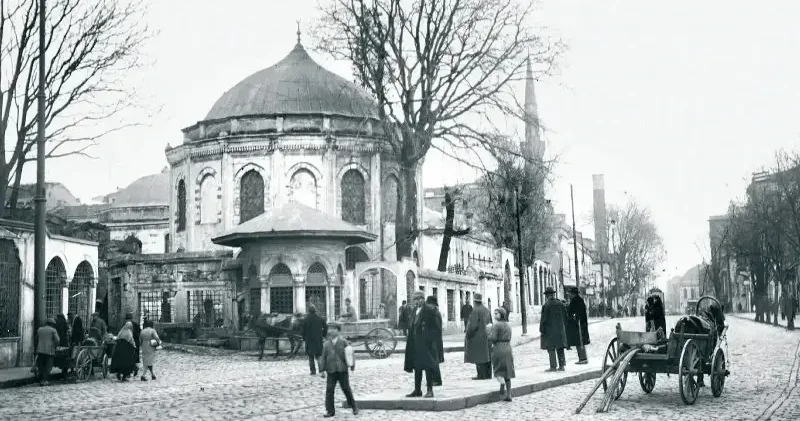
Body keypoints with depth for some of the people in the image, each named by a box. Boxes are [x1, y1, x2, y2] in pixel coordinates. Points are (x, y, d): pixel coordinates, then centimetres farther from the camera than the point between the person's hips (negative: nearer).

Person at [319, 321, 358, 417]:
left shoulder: (343, 342, 0)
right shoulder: (326, 344, 6)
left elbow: (350, 354, 0)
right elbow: (323, 357, 7)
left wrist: (352, 365, -6)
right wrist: (322, 369, 2)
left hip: (342, 370, -2)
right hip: (331, 371, 2)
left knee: (346, 389, 5)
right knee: (329, 390, -3)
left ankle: (354, 407, 22)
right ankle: (330, 411, 4)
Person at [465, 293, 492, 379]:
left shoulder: (475, 311, -15)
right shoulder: (487, 310, 9)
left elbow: (473, 325, -20)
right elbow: (490, 323, 13)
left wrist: (468, 334, -11)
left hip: (477, 337, -8)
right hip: (486, 337, 8)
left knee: (479, 356, -5)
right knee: (486, 355, 10)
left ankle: (481, 375, -5)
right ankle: (488, 374, 13)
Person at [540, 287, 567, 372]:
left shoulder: (546, 306, -12)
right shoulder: (560, 304, 3)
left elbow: (543, 319, -12)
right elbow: (565, 316, 10)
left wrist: (541, 330, -4)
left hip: (549, 330, -5)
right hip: (560, 330, 5)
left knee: (551, 349, -1)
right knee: (560, 348, 10)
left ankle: (553, 366, -2)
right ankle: (561, 365, 11)